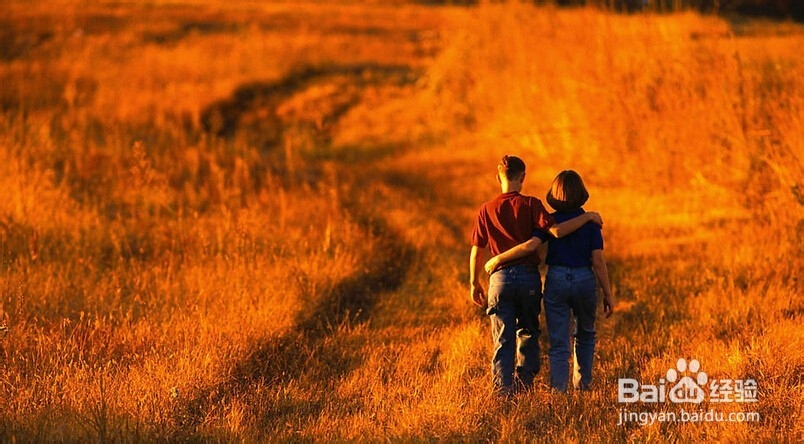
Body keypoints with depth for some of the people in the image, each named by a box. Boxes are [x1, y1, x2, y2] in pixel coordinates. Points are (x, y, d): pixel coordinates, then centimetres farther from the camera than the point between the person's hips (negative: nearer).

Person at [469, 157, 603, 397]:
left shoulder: (487, 209, 2)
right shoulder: (530, 204, -4)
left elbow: (476, 251, 5)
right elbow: (557, 231, -16)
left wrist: (474, 283, 16)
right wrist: (587, 216, -5)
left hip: (500, 278, 1)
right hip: (529, 276, -1)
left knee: (503, 339, 2)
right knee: (528, 333, 17)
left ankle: (503, 390, -8)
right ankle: (524, 384, 19)